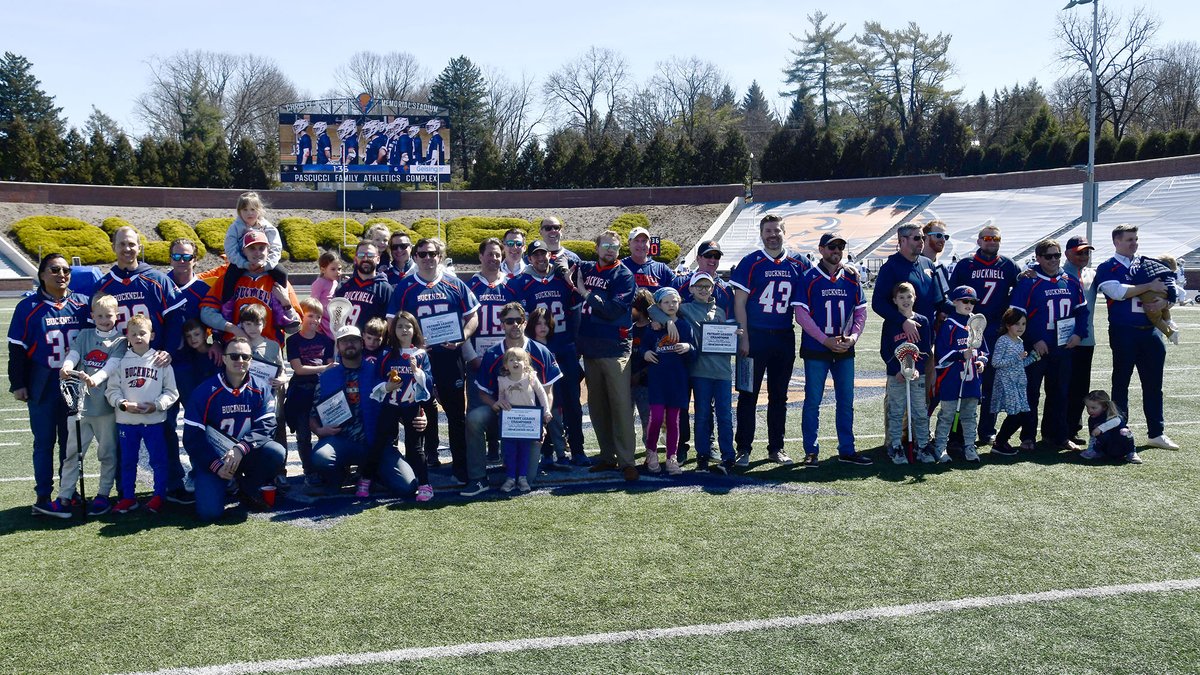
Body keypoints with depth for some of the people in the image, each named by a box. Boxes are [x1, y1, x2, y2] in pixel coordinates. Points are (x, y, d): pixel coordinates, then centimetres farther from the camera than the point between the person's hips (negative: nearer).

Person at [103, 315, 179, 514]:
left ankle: (159, 496, 16)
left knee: (158, 460, 3)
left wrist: (156, 405, -14)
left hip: (154, 420, -2)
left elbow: (171, 391, 0)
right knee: (127, 460, 11)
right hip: (126, 421, 2)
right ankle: (128, 497, 22)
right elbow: (112, 390, 2)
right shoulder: (121, 362, 4)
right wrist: (124, 404, -15)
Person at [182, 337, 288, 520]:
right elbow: (192, 436, -10)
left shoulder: (260, 389, -2)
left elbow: (266, 427, -12)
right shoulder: (205, 391, -10)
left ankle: (248, 490, -2)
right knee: (209, 511, -28)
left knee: (277, 453, -28)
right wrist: (216, 465, -21)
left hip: (247, 454, 3)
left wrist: (241, 449, -29)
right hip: (212, 457, -3)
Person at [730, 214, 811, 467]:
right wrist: (744, 338, -10)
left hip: (784, 338, 4)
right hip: (755, 336, -4)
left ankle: (776, 448, 21)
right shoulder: (751, 263, -4)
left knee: (779, 396, 11)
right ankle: (743, 449, 8)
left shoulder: (798, 265, 6)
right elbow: (739, 303, -6)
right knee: (749, 394, 1)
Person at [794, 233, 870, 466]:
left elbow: (861, 311, 10)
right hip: (816, 350, -4)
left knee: (846, 401, 9)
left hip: (845, 351, 4)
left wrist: (853, 336, -7)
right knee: (813, 401, 1)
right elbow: (801, 315, -10)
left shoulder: (851, 277, 7)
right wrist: (826, 340, -15)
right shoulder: (809, 278, -5)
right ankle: (811, 451, 10)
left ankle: (847, 450, 19)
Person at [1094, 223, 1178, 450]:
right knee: (1121, 382, 4)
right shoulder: (1107, 268, 0)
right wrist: (1149, 286, -14)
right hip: (1124, 332, -4)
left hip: (1150, 331, 5)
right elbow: (1118, 291, -18)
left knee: (1153, 384, 8)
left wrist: (1164, 302, -9)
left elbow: (1171, 289, 11)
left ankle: (1156, 433, 17)